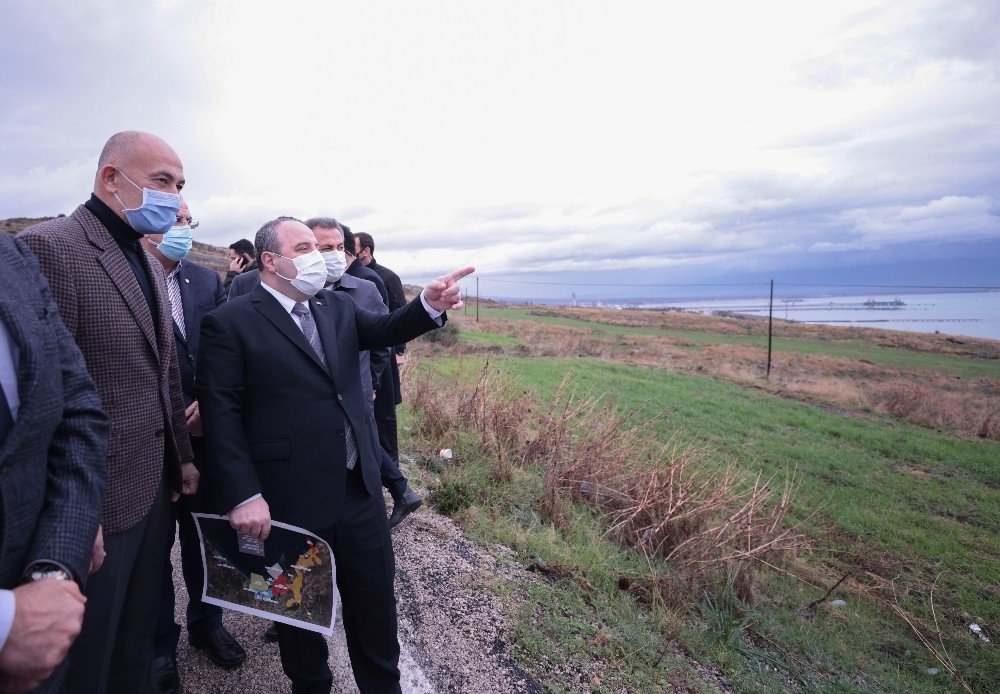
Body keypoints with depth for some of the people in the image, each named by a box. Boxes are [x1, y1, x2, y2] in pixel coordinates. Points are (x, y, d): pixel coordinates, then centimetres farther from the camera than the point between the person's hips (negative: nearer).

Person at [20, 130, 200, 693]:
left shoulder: (150, 266, 12)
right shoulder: (50, 247, -17)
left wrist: (183, 457, 18)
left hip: (155, 491, 8)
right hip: (97, 507, -8)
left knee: (137, 648, 24)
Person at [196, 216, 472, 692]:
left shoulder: (338, 307, 10)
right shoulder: (229, 323, -8)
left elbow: (383, 331, -1)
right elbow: (221, 415, -12)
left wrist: (429, 305, -21)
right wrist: (242, 496, -18)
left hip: (360, 488, 5)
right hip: (289, 501, -4)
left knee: (375, 598, 18)